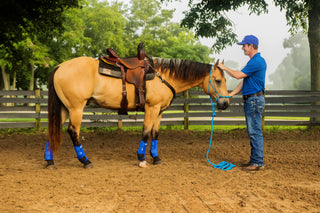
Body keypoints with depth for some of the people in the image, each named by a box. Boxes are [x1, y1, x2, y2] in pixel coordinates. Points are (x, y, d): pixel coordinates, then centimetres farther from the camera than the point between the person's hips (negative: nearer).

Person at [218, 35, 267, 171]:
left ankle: (258, 162, -2)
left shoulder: (257, 61, -15)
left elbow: (238, 75, -18)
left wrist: (224, 68, -4)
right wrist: (231, 94, 12)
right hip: (249, 100, 11)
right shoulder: (253, 61, 18)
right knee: (252, 132, 12)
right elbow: (244, 81, 19)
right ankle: (254, 160, 19)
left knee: (255, 131, -7)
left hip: (255, 99, -11)